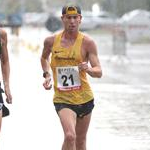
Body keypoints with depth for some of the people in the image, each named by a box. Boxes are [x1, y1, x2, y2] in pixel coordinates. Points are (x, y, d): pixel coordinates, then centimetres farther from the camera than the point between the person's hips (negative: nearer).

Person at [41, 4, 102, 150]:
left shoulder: (87, 42, -6)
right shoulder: (51, 41, 0)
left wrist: (88, 69, -33)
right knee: (70, 136, -25)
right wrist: (47, 75, 7)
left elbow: (99, 72, -11)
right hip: (62, 99, -1)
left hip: (84, 99, 1)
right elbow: (44, 58, 23)